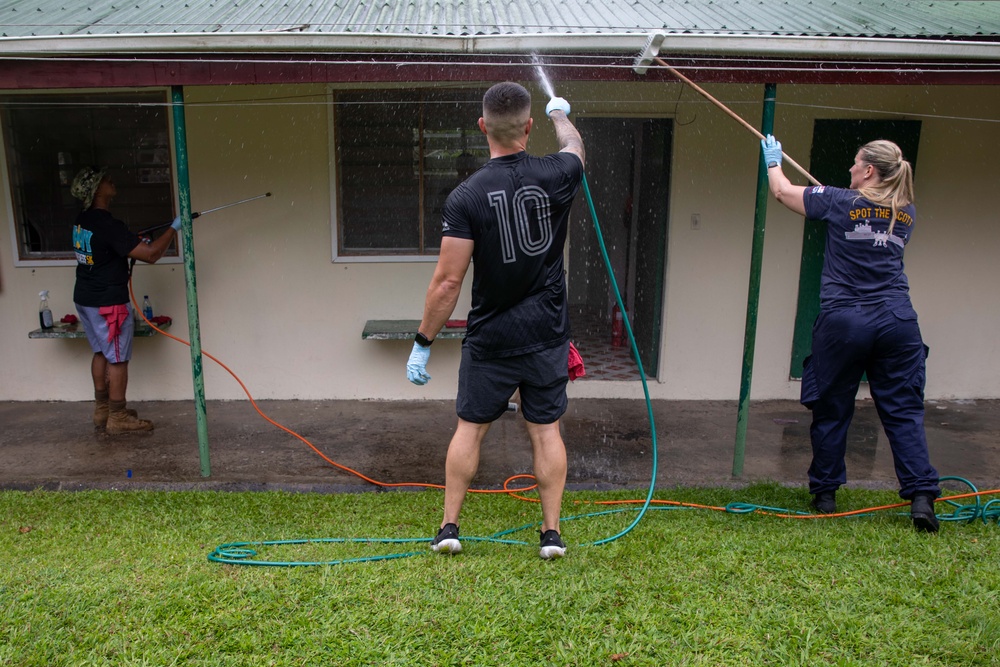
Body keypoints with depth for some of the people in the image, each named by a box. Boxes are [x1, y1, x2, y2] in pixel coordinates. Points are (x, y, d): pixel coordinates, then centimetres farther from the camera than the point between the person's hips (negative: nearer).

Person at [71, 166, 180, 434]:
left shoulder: (82, 220, 7)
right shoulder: (108, 225, -22)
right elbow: (151, 254, -25)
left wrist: (133, 241, 12)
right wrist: (173, 228, -15)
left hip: (85, 299, 9)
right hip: (108, 302, -9)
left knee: (101, 352, 18)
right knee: (117, 359, 0)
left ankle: (102, 410, 27)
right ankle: (117, 418, 7)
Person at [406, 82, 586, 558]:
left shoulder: (466, 197, -14)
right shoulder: (555, 177, -7)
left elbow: (448, 281, -14)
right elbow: (573, 145, 20)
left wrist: (422, 344, -5)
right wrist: (560, 113, 42)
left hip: (490, 340, -1)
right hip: (547, 337, 2)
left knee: (470, 427, 13)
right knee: (546, 430, 11)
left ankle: (449, 527, 21)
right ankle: (551, 532, 17)